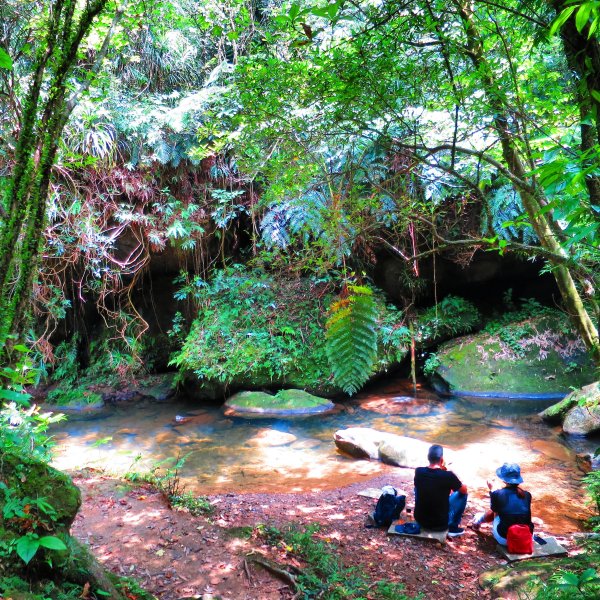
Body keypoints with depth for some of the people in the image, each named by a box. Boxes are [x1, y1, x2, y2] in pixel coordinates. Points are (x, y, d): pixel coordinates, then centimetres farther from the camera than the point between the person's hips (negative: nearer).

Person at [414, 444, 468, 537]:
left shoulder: (418, 471, -9)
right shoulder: (448, 476, -19)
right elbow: (464, 490, 1)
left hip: (419, 520, 3)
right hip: (440, 523, -3)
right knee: (462, 494, 14)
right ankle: (453, 528, 21)